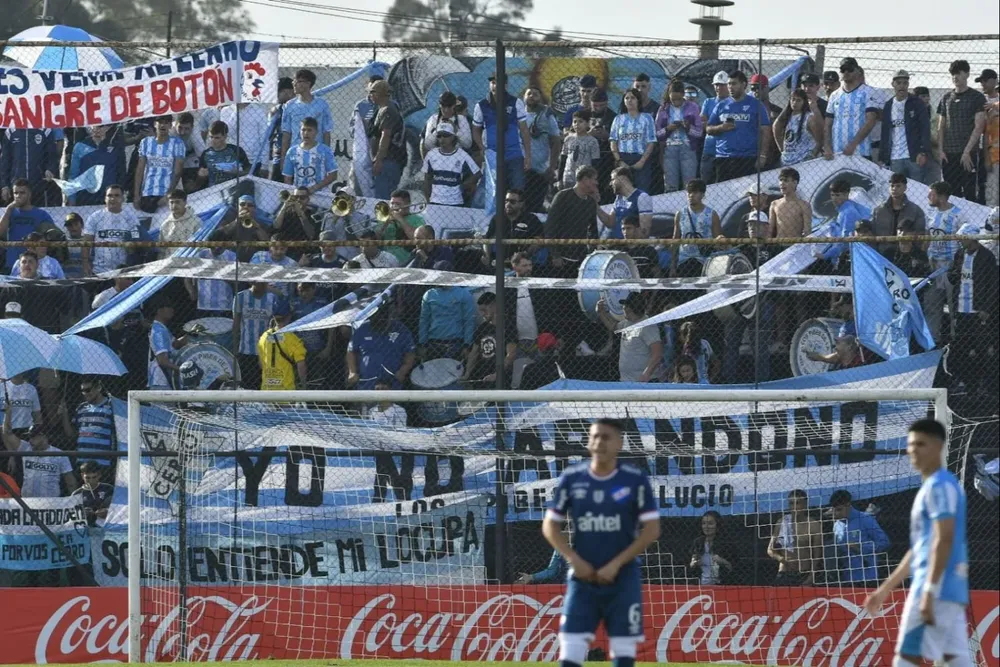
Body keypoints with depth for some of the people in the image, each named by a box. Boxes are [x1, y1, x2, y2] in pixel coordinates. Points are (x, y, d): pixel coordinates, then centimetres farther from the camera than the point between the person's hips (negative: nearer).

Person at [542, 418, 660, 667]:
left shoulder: (635, 479, -3)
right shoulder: (571, 478, 2)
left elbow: (652, 530, -5)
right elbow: (550, 526, 7)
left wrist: (616, 564, -12)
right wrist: (574, 560, -7)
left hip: (623, 580, -1)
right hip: (582, 579, 1)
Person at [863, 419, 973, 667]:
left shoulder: (939, 486, -10)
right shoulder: (932, 486, 22)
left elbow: (944, 540, -20)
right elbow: (920, 549, 27)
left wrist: (929, 591, -25)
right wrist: (886, 588, 28)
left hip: (937, 589, -10)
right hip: (952, 590, 10)